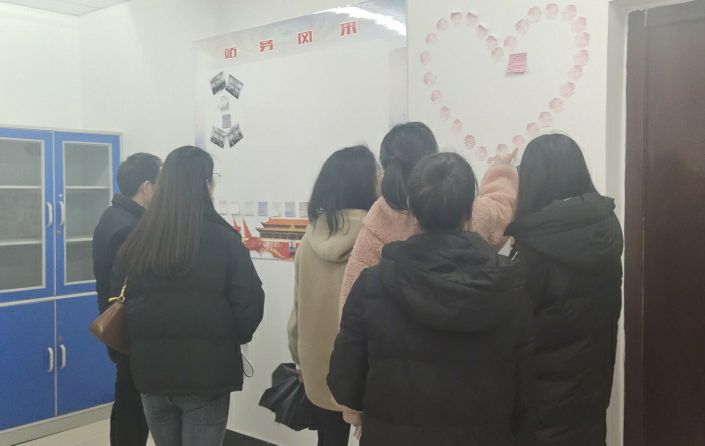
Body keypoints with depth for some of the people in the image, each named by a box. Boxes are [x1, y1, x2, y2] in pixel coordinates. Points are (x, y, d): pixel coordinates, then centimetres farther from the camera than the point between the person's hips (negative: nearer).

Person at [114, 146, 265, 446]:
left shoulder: (137, 240, -1)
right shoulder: (223, 239, -12)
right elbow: (249, 305, -11)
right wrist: (229, 341, 9)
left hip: (151, 371, 4)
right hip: (206, 373, -4)